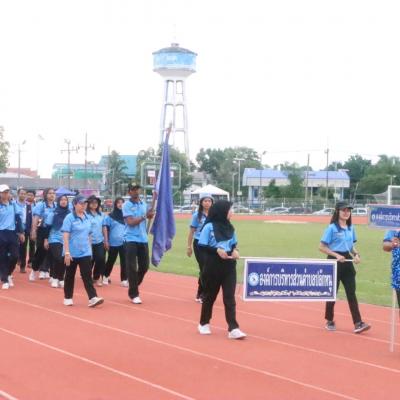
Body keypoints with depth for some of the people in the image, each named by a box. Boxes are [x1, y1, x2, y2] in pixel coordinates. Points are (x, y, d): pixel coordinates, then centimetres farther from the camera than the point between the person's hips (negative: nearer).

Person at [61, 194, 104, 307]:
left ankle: (93, 298, -12)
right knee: (70, 276, 9)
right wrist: (67, 252, -19)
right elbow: (65, 236, -14)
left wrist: (90, 250, 17)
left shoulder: (87, 218, 8)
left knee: (87, 275, -5)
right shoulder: (69, 218, -9)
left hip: (85, 253, 4)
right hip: (72, 253, -4)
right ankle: (68, 298, 20)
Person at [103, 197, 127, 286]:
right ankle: (106, 276, 28)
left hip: (124, 242, 2)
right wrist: (106, 241, -6)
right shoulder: (110, 216, 0)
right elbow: (105, 228, 0)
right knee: (111, 260, 9)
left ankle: (124, 280, 3)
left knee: (124, 261, -1)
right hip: (113, 243, -2)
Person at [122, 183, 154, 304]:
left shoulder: (144, 204, 11)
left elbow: (148, 217, 13)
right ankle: (134, 294, 4)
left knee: (144, 266, 9)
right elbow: (130, 222, -16)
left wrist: (150, 215, -8)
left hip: (143, 239, 6)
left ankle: (133, 288, 30)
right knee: (132, 268, -4)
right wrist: (144, 216, -24)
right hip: (131, 240, -5)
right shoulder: (126, 205, -7)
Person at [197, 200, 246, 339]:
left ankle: (233, 329, -7)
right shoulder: (209, 227, -10)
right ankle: (204, 323, 30)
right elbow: (201, 246, -11)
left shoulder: (229, 227, 7)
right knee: (210, 295, 10)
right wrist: (217, 250, -23)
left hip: (229, 266, 4)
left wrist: (235, 250, -5)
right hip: (212, 266, -4)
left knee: (230, 297, -3)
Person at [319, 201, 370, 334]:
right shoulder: (332, 228, -9)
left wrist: (356, 254, -1)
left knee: (351, 293, -1)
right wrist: (336, 255, -19)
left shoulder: (351, 228, 9)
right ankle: (329, 321, 20)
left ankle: (358, 323, -6)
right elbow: (322, 247, -10)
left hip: (347, 262, 5)